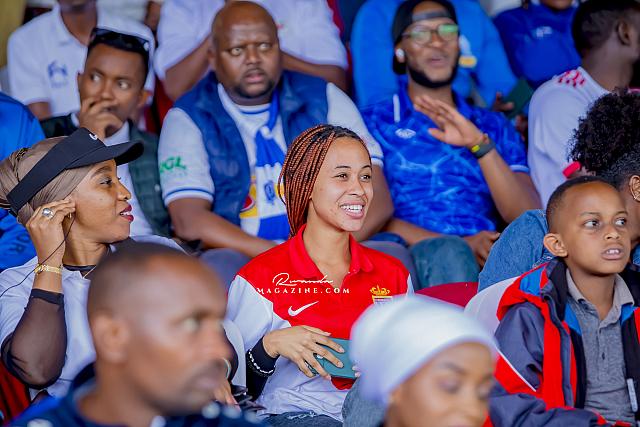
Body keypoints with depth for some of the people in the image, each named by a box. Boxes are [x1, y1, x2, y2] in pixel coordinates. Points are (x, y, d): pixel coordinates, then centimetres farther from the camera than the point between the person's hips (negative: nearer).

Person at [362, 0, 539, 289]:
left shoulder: (493, 126, 25)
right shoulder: (374, 122, 16)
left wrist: (480, 144, -4)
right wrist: (460, 245, -13)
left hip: (486, 260, 2)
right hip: (410, 260, -2)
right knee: (450, 254, -37)